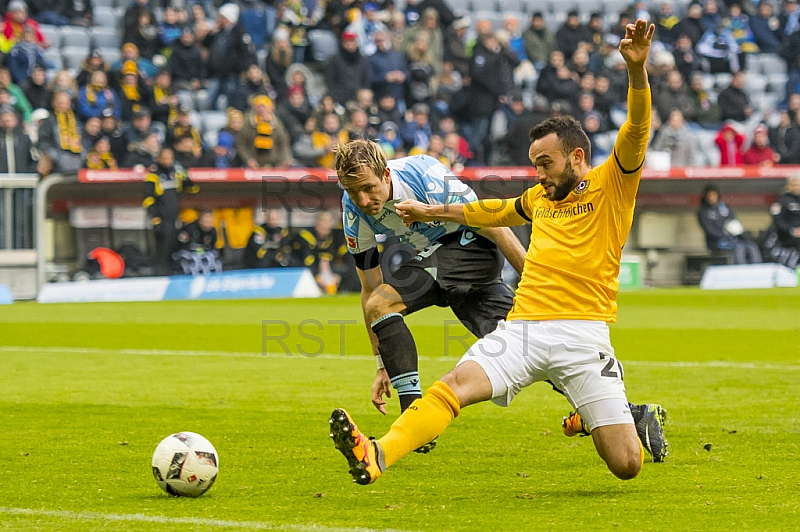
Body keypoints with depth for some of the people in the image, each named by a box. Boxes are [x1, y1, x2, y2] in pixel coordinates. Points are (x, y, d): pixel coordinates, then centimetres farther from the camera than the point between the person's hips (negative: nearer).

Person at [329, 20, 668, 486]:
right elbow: (496, 212, 45)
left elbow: (637, 130, -9)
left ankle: (642, 420, 27)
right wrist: (433, 213, 55)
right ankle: (376, 457, -44)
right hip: (523, 326, 5)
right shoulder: (541, 197, 26)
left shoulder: (612, 185, 7)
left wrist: (636, 69, -26)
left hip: (583, 333, -5)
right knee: (457, 383, -24)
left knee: (626, 465, -10)